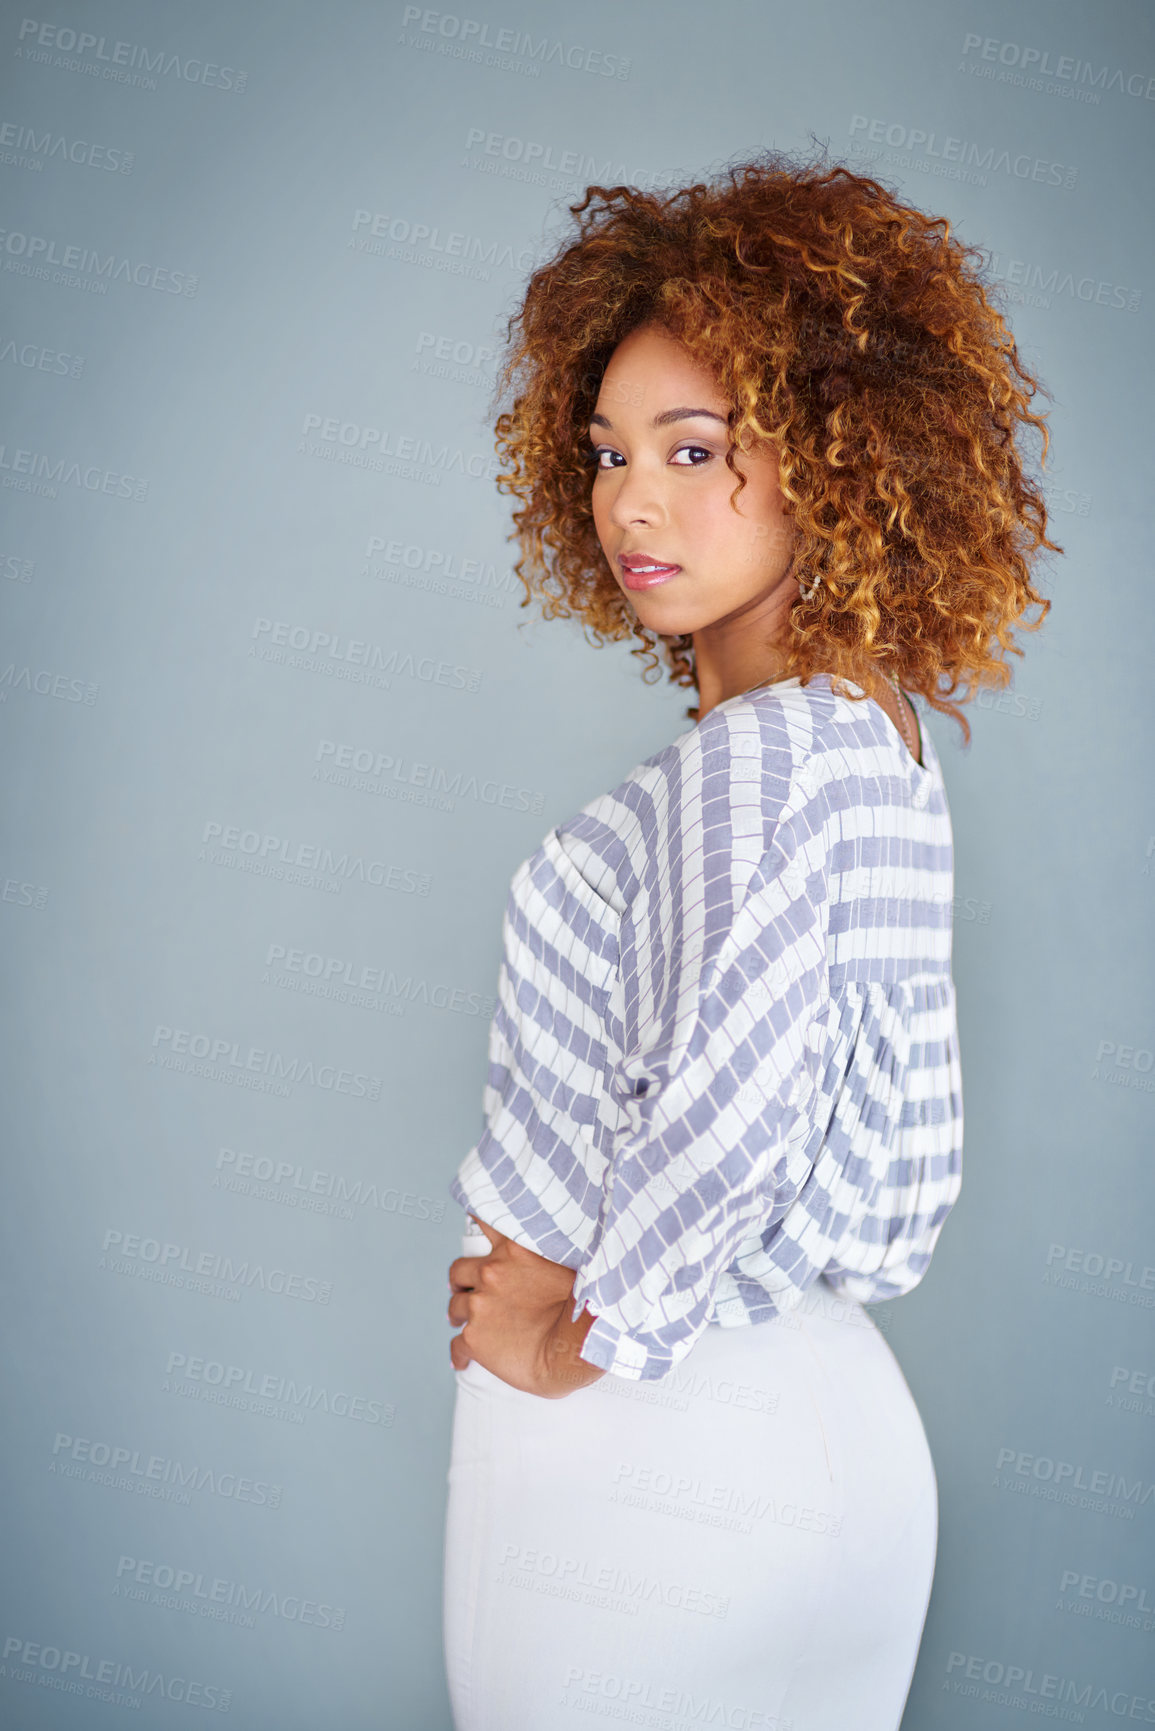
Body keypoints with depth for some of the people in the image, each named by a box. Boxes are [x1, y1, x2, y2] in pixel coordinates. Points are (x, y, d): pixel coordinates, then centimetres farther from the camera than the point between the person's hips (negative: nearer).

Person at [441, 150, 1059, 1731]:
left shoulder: (760, 751, -20)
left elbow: (731, 1106, -32)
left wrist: (582, 1329, -15)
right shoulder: (881, 732, 7)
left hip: (665, 1455, -8)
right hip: (807, 1403, 8)